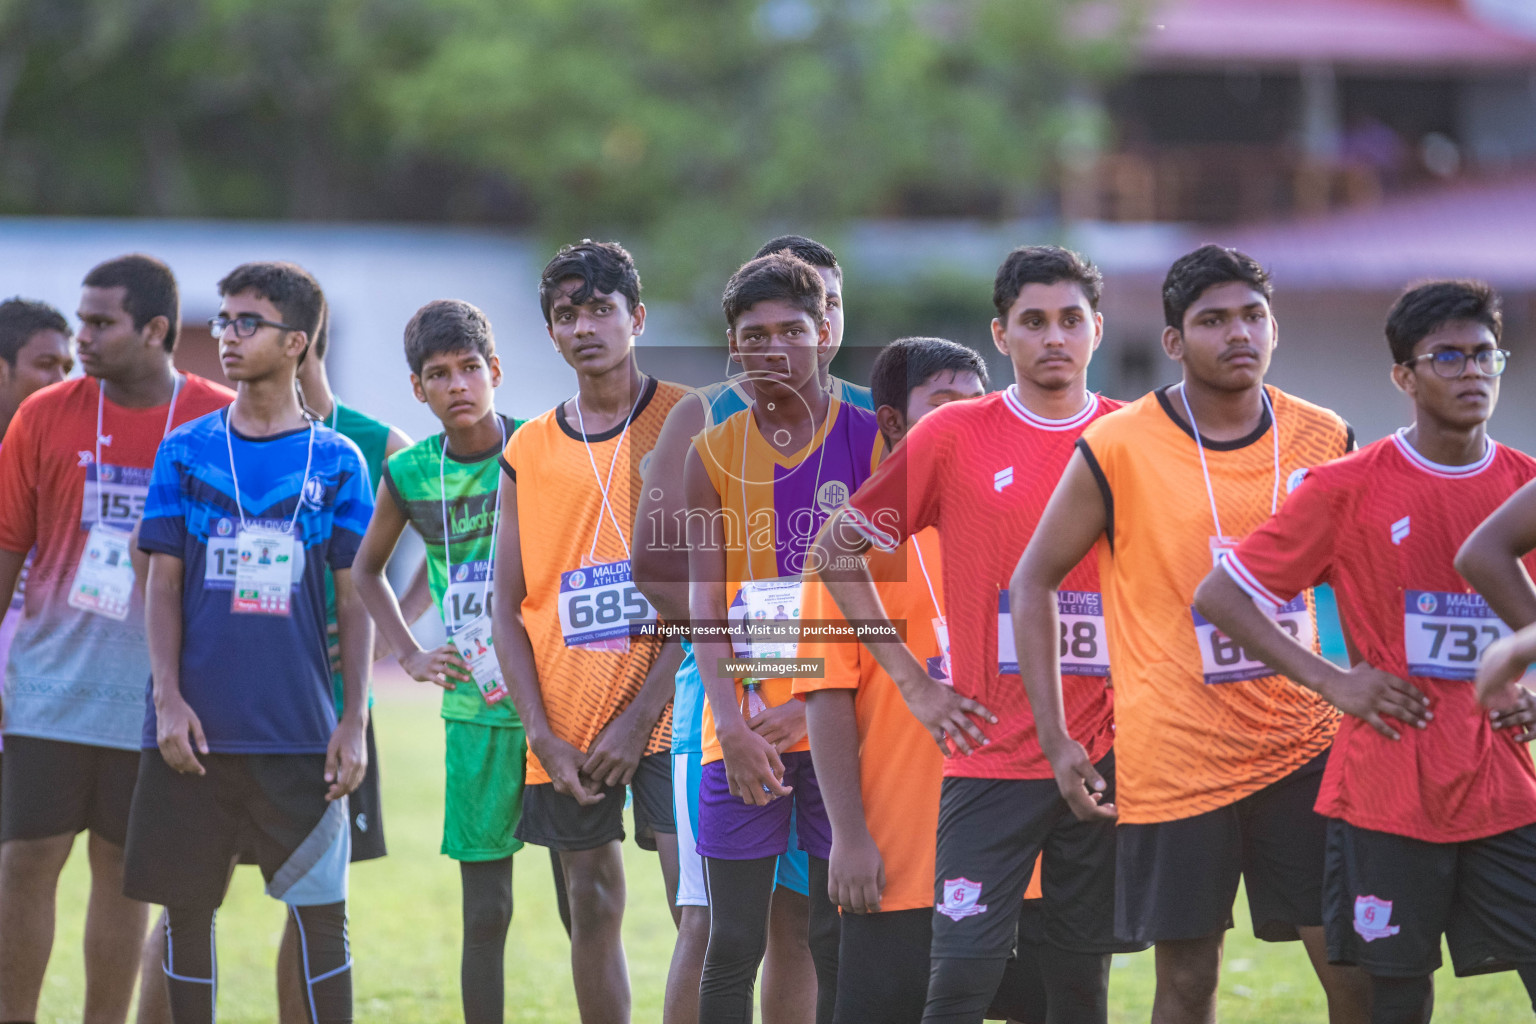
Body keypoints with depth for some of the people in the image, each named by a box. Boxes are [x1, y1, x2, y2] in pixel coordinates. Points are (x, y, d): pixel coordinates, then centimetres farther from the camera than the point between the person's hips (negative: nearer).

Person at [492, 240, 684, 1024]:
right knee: (593, 910, 9)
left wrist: (642, 718, -12)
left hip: (665, 715, -4)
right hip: (565, 724, 4)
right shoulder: (527, 452, 10)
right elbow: (507, 610, 9)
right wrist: (544, 735, -3)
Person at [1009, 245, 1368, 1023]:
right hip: (1174, 756, -2)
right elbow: (1034, 581, 1)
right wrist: (1055, 739, -4)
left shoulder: (1322, 440, 2)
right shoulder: (1118, 449, -7)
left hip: (1302, 746, 2)